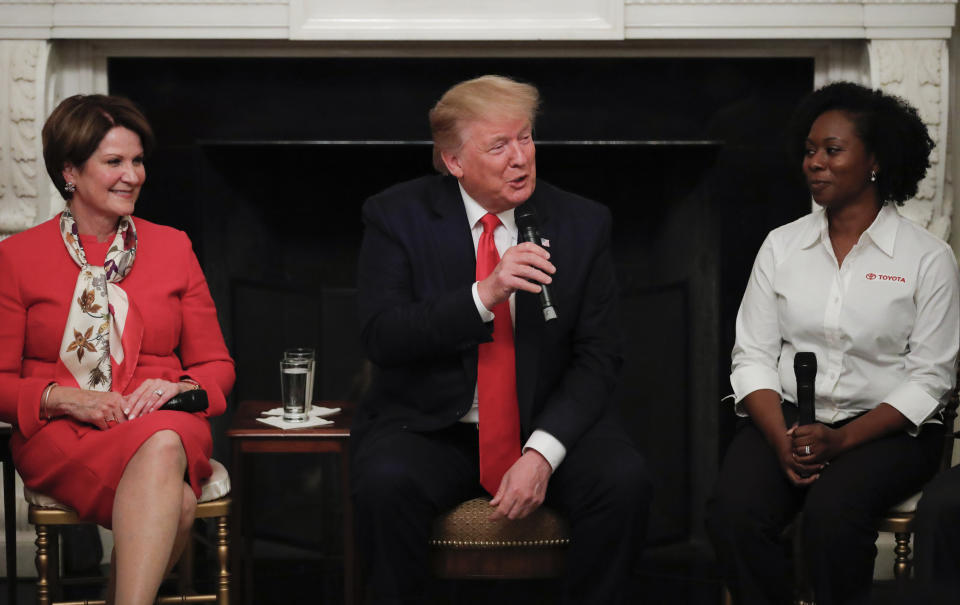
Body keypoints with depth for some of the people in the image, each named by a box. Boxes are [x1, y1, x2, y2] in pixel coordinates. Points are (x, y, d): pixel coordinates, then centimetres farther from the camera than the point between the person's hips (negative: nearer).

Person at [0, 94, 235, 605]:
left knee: (163, 446, -40)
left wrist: (179, 388, -7)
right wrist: (63, 397, -13)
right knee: (174, 503, -37)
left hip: (166, 429, 2)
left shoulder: (173, 247, 15)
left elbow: (216, 365, 17)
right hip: (58, 437, -2)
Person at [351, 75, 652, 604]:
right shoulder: (396, 217, -2)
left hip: (547, 424, 2)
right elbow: (381, 337, -13)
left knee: (624, 482, -26)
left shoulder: (582, 223, 2)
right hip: (429, 429, -1)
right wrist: (484, 295, -26)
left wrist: (542, 452, -17)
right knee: (385, 483, -32)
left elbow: (597, 357, -2)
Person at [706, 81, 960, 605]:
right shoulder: (781, 246, 10)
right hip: (786, 419, 3)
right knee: (733, 512, -27)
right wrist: (781, 440, -13)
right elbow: (753, 356, 5)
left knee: (831, 511, -34)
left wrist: (842, 440, -17)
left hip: (885, 429, -3)